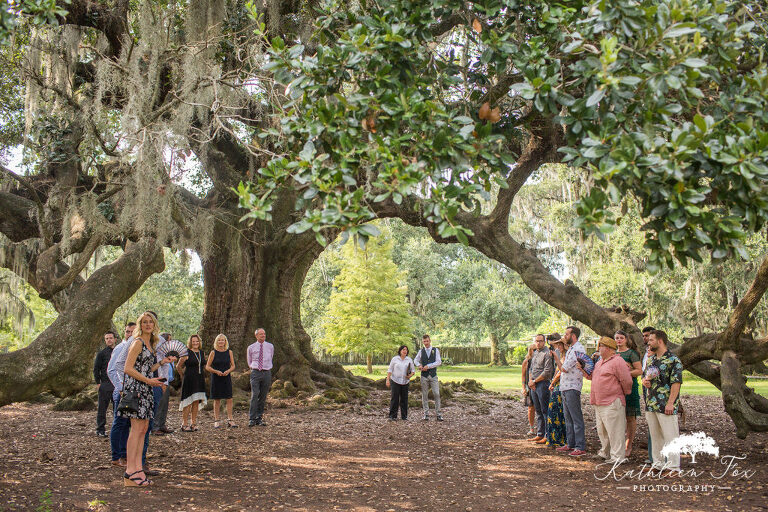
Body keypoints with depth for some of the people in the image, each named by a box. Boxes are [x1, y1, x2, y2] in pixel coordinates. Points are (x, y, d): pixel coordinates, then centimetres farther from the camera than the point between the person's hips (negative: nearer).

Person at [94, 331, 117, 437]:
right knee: (102, 408, 1)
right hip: (105, 384, -3)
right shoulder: (101, 353, 0)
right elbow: (96, 369, 0)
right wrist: (98, 383, -6)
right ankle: (100, 429, 9)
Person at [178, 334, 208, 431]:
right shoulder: (186, 353, -5)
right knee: (188, 402, -5)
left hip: (200, 380, 5)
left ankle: (193, 423, 12)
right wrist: (183, 376, 5)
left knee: (196, 402, 6)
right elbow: (179, 366, 0)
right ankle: (184, 424, 0)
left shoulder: (202, 353, 11)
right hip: (189, 380, -5)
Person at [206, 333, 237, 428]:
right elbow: (207, 366, -1)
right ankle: (216, 420, 12)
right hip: (216, 378, -2)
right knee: (217, 400, 4)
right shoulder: (213, 353, -1)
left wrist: (228, 371, -12)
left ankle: (230, 420, 3)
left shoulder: (229, 352, 5)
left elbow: (233, 366, 8)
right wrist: (216, 371, -16)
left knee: (229, 399, -3)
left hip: (226, 378, 2)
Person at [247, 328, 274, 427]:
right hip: (255, 373, -2)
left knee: (263, 397, 4)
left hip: (267, 373, 2)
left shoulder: (270, 346, 8)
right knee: (254, 395, -13)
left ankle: (259, 418, 12)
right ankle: (252, 419, -11)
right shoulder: (251, 348, 5)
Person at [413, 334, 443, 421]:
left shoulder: (436, 350, 3)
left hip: (433, 375, -1)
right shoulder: (421, 351, 8)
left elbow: (439, 362, -6)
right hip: (424, 376, 1)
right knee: (424, 395, 3)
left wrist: (428, 366, -14)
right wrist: (419, 365, -2)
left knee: (436, 394, -6)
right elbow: (415, 360, 20)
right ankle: (426, 414, 10)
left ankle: (438, 414, 1)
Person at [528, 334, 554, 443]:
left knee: (545, 411, -5)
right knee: (538, 411, 12)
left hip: (543, 383, -8)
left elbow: (547, 372, -15)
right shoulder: (534, 353, 17)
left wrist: (534, 381, -11)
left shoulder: (547, 353, -10)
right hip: (533, 385, 8)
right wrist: (530, 380, 3)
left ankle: (547, 435, -1)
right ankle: (540, 434, 17)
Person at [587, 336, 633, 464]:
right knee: (602, 430, 18)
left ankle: (617, 456, 2)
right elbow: (592, 376, 26)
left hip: (612, 403, -10)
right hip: (599, 403, 10)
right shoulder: (600, 362, 17)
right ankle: (605, 452, 31)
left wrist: (626, 393, -1)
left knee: (614, 431, -4)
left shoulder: (617, 361, -13)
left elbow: (627, 381, -14)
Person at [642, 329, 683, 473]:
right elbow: (644, 376, 26)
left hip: (666, 406, -8)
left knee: (670, 436, -3)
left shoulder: (673, 360, -10)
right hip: (651, 404, 8)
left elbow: (676, 383, -15)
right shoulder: (650, 359, 15)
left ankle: (673, 465, 4)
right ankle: (658, 463, 22)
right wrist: (645, 381, 1)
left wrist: (670, 403, -20)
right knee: (655, 436, 13)